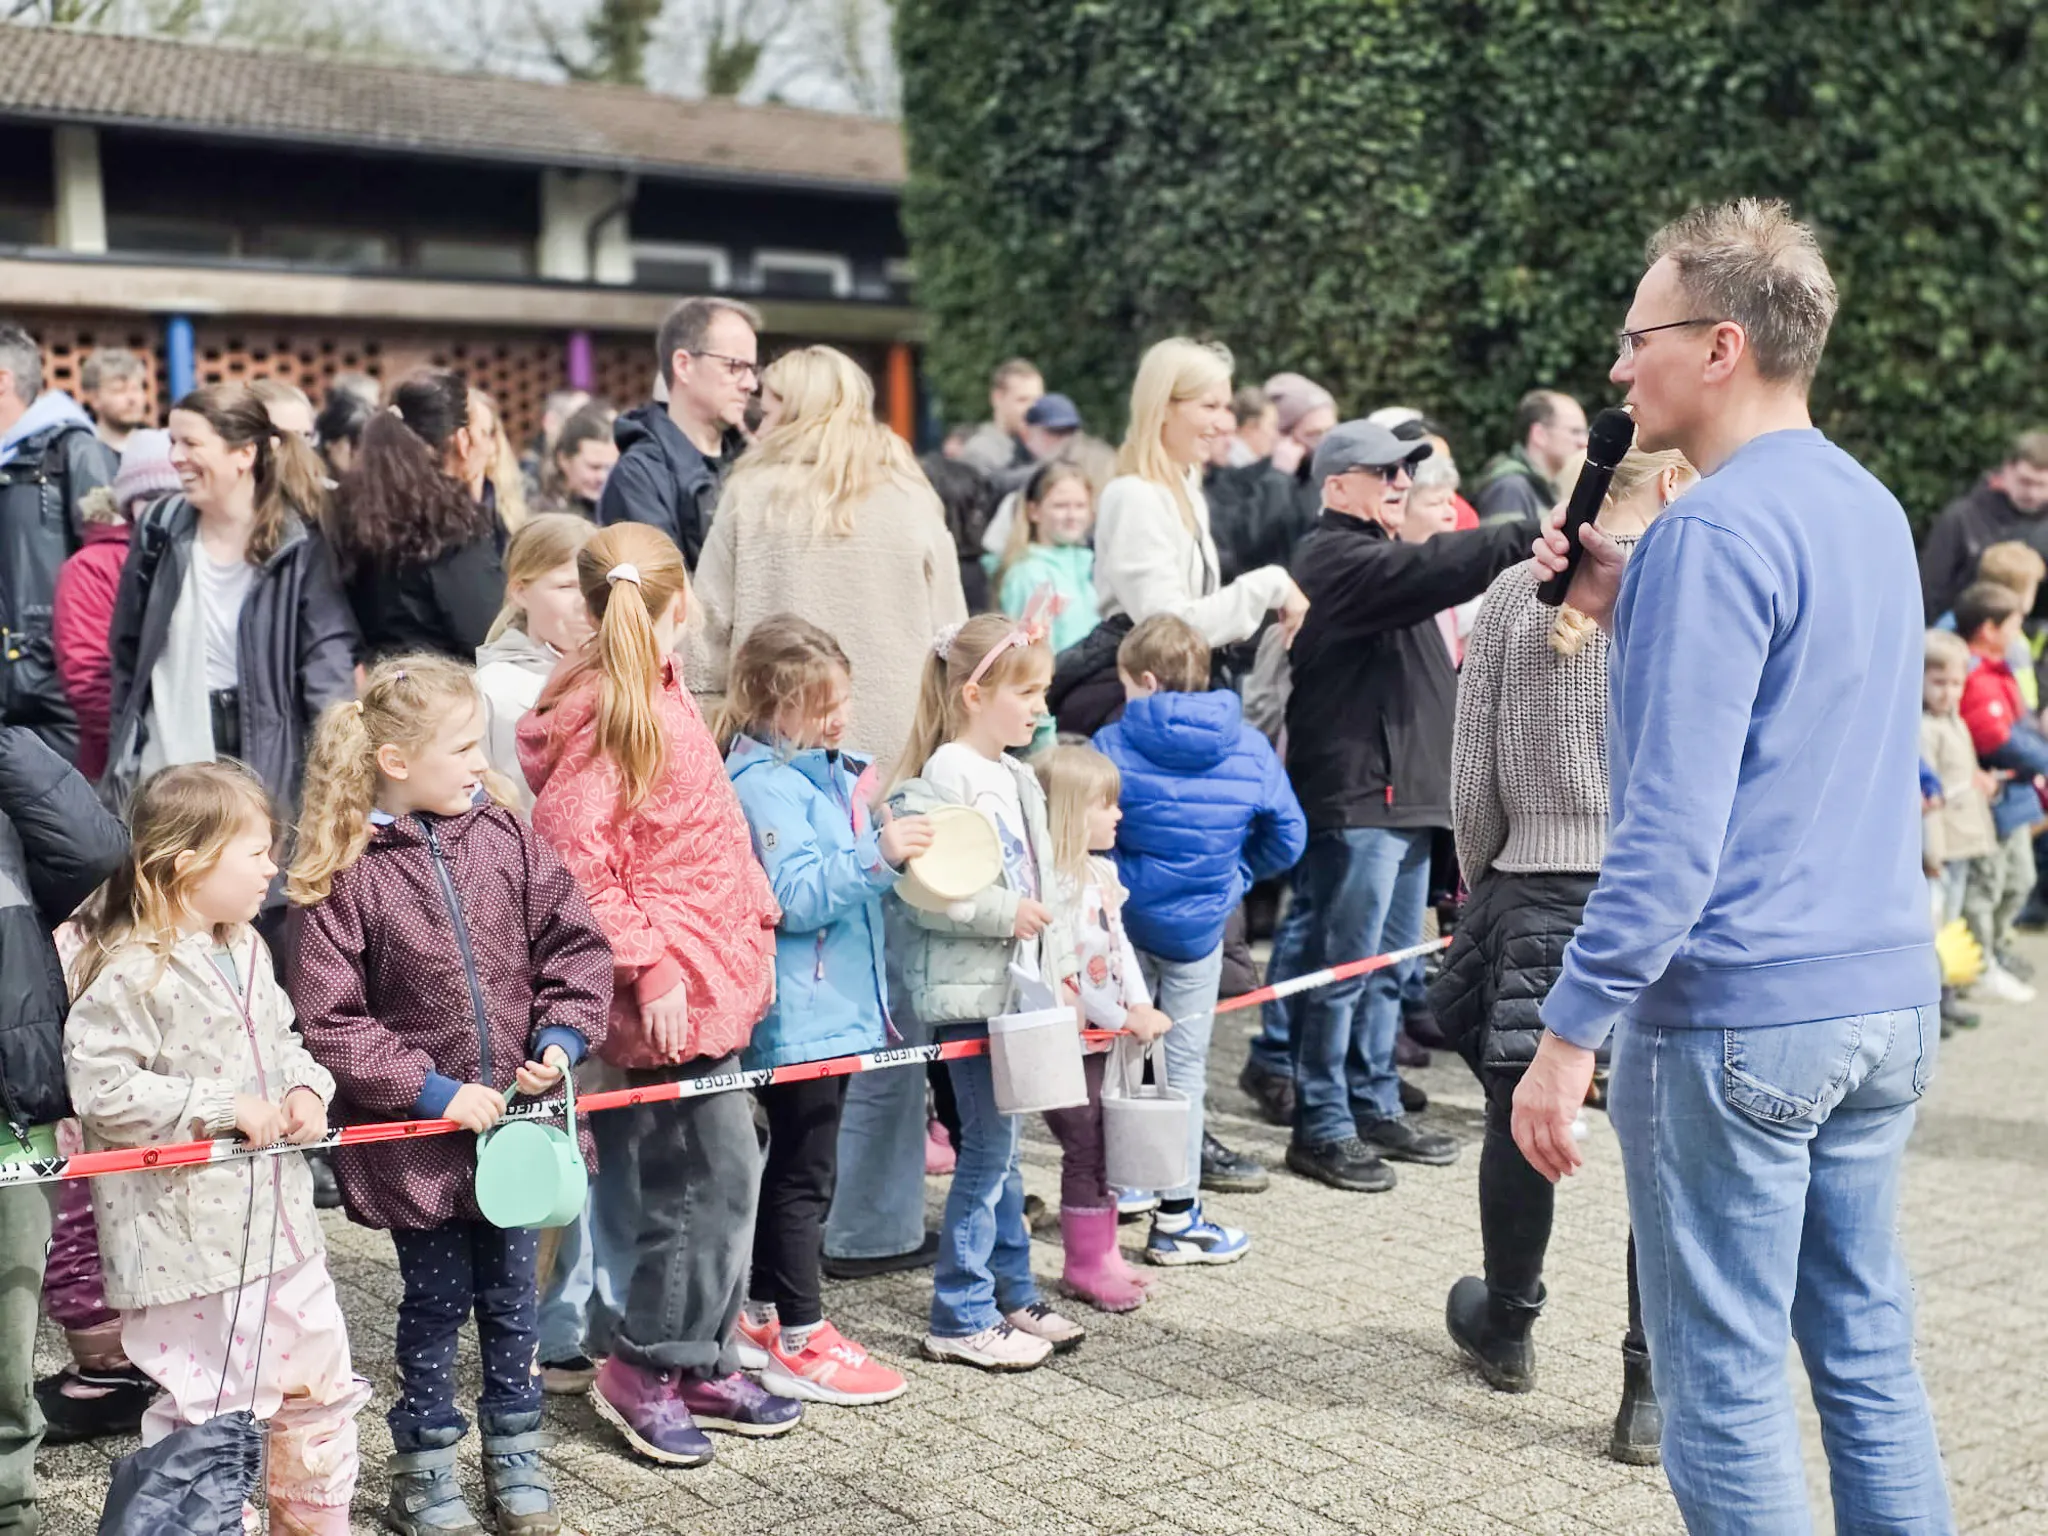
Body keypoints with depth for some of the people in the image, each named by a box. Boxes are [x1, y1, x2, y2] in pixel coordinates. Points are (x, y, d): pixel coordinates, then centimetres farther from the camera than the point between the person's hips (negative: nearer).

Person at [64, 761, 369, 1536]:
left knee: (319, 1389, 18)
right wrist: (222, 1107, -22)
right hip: (190, 1239, -9)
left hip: (278, 1222, 9)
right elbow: (100, 1087, -24)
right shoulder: (133, 974, -18)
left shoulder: (246, 949, 9)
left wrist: (307, 1086, 1)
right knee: (208, 1412, 0)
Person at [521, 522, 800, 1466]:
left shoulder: (659, 696, 12)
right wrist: (649, 970, -20)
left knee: (719, 1173, 15)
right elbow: (577, 868, -21)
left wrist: (752, 929, 19)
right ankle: (643, 1367, 10)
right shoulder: (602, 719, -17)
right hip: (670, 991, -10)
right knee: (713, 1176, -4)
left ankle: (699, 1363, 26)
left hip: (711, 974, 10)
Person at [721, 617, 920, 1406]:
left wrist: (895, 848, 14)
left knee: (793, 1165, 17)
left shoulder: (827, 770, 13)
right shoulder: (763, 783, -16)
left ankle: (761, 1317, 29)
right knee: (805, 1172, -2)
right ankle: (799, 1341, 8)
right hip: (796, 1012, -10)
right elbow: (795, 896, -24)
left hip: (832, 1006, 10)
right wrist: (875, 853, -30)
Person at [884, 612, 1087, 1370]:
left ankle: (1013, 1296, 27)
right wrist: (1003, 913, -22)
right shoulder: (942, 780, -16)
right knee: (987, 1150, -3)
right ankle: (959, 1319, 6)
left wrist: (1058, 968, 19)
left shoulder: (1017, 779, 13)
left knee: (1001, 1147, 16)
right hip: (968, 992, -9)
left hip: (1017, 988, 9)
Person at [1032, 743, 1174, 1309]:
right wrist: (1121, 1019, -15)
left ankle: (1100, 1254, 26)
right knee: (1083, 1149, 1)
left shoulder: (1102, 873, 8)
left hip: (1105, 1035, 8)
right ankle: (1083, 1266, 14)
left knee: (1098, 1149, 15)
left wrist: (1142, 1007, -3)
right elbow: (1058, 972, -22)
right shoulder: (1050, 884, -21)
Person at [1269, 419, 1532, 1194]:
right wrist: (1529, 537, -36)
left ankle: (1375, 1107, 25)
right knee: (1341, 965, -5)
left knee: (1388, 963, 15)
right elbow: (1428, 569, -28)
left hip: (1407, 793, 10)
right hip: (1354, 796, -10)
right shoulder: (1335, 556, -8)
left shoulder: (1385, 559, 25)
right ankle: (1321, 1126, 2)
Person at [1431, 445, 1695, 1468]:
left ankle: (1506, 1329, 37)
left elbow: (1471, 777, 4)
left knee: (1521, 1119, 17)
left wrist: (1479, 887, 16)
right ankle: (1652, 1393, 11)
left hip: (1533, 891, 3)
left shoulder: (1514, 592, 3)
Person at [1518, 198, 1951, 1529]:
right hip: (1890, 1002, 9)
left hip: (1738, 1017, -8)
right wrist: (1629, 610, 10)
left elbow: (1672, 829, -21)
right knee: (1871, 1356, 16)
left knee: (1728, 1383, 3)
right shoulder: (1871, 507, 12)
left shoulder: (1717, 528, -16)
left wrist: (1569, 1032, -17)